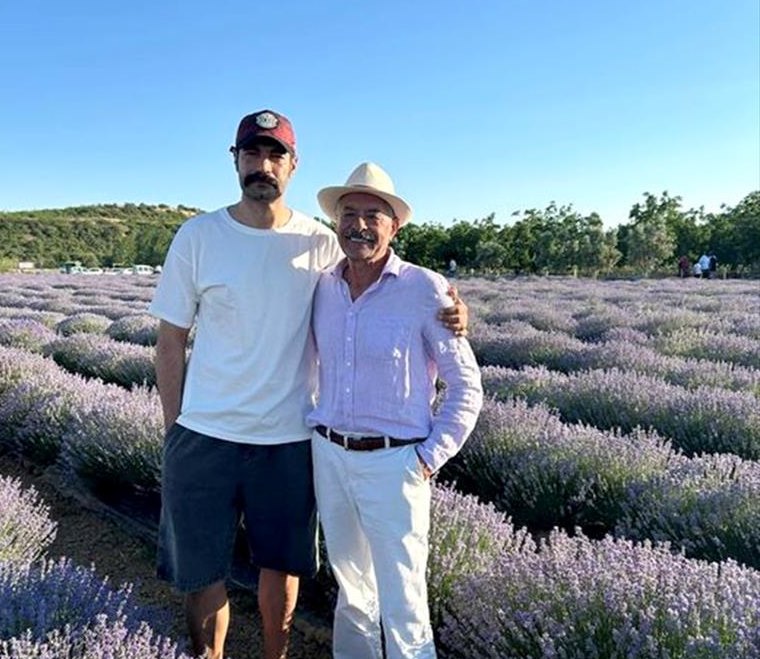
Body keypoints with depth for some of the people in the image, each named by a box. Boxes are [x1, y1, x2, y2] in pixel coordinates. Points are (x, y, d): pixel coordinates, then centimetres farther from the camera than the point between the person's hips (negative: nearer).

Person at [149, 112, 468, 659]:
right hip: (204, 435, 0)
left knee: (282, 564, 17)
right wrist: (173, 429, 1)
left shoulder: (322, 244, -3)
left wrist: (446, 315, -12)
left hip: (289, 439, 1)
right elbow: (172, 340, 1)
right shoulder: (197, 236, -4)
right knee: (202, 571, 12)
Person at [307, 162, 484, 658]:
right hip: (328, 456, 5)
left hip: (393, 463, -5)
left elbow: (467, 386, -8)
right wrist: (321, 432, 11)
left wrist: (431, 458, -11)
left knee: (403, 607, 5)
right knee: (351, 592, 22)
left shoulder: (425, 290, -13)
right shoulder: (324, 288, 2)